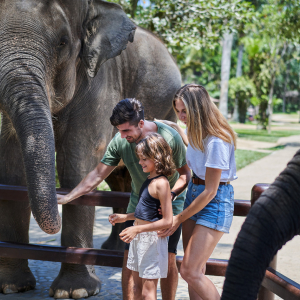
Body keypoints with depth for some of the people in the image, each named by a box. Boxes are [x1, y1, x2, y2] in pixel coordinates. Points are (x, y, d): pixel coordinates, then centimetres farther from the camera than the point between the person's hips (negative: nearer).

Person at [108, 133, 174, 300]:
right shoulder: (150, 179, 10)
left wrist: (137, 229, -23)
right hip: (139, 238, 10)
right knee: (138, 286, 18)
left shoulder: (161, 183, -19)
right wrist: (125, 217, 18)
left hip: (152, 240, -10)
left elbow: (167, 221, -22)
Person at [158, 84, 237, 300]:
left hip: (215, 201, -9)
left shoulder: (217, 141, -24)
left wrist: (179, 219, -12)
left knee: (190, 272, -13)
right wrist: (178, 129, 34)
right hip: (194, 192, 9)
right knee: (195, 270, 8)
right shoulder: (197, 131, 2)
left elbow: (210, 191, -20)